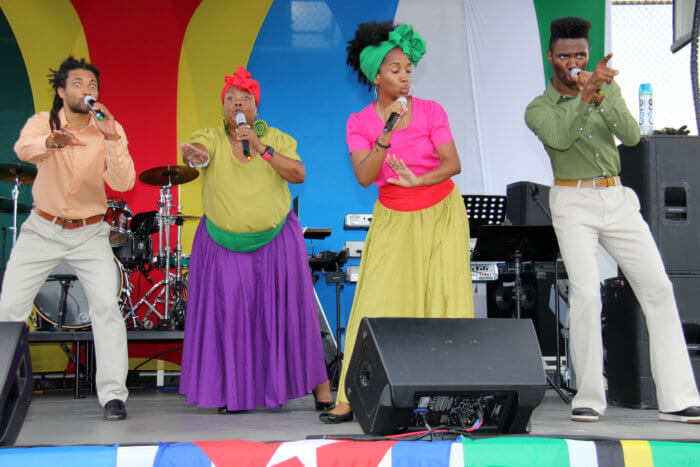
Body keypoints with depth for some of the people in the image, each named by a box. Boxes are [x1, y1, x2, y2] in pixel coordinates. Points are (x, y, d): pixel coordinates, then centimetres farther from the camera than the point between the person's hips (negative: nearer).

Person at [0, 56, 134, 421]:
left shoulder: (110, 130, -7)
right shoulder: (43, 122, -8)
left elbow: (123, 183, -21)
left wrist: (111, 139, -34)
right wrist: (52, 141, -55)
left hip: (89, 233, 0)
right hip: (43, 229, 0)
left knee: (106, 305, -13)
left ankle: (113, 394, -6)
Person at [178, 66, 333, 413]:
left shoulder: (277, 139, 0)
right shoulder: (212, 138, -3)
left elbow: (299, 174, -14)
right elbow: (196, 149, -25)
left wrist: (261, 148, -24)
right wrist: (192, 155, -50)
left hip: (276, 241, 0)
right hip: (223, 244, 0)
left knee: (289, 310, -1)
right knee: (228, 315, -1)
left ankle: (319, 385, 7)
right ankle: (233, 393, 10)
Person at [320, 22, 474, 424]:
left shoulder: (430, 112, -4)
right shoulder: (360, 123, -2)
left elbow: (453, 164, -12)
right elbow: (365, 177, -14)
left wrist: (416, 180, -28)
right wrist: (387, 132, -25)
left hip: (441, 213, 0)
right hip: (394, 220, 0)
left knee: (447, 300, -5)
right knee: (378, 304, -6)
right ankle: (354, 398, -3)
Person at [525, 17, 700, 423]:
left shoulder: (607, 88, 14)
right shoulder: (539, 108, 5)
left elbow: (632, 136, -2)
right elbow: (560, 138, -18)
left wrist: (602, 96, -14)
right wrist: (585, 95, -27)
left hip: (618, 199, 3)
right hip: (573, 204, -3)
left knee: (659, 289, -6)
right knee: (587, 294, -17)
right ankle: (589, 397, -8)